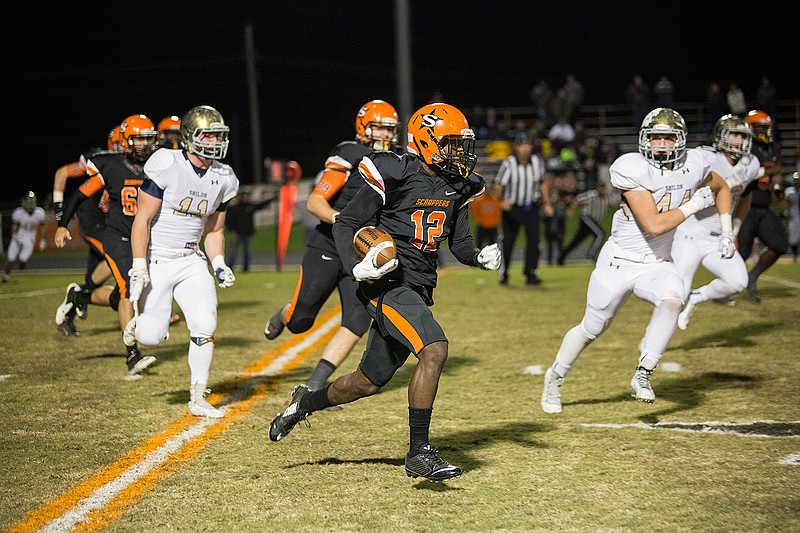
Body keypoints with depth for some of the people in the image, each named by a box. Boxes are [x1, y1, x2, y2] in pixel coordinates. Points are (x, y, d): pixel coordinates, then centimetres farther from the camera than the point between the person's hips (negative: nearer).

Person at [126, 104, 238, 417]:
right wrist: (139, 269, -16)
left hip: (191, 260, 5)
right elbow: (142, 220, -13)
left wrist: (219, 265, -2)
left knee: (205, 326, -13)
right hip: (156, 259, -4)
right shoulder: (166, 167, -16)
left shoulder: (222, 179, 3)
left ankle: (198, 399, 2)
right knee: (154, 337, -9)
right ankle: (137, 324, 30)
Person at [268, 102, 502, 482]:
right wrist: (356, 266, -23)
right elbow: (345, 224, -7)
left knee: (371, 381, 15)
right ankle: (419, 453, -18)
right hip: (388, 283, -8)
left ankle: (306, 402, 41)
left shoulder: (457, 187, 9)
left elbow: (459, 244, 15)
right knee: (434, 350, -27)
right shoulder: (397, 176, -13)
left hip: (418, 290, 8)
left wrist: (481, 257, -7)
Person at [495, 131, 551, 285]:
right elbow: (499, 185, -17)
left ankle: (531, 273, -2)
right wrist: (503, 201, -34)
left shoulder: (537, 161, -2)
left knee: (533, 238, -8)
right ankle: (503, 274, 17)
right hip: (512, 207, -3)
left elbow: (543, 183, 12)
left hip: (532, 207, 3)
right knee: (508, 241, 2)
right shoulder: (508, 163, -14)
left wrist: (547, 203, 9)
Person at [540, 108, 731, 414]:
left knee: (673, 299, -30)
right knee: (592, 329, 7)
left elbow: (721, 188, 19)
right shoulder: (633, 170, -21)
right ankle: (555, 378, 34)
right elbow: (654, 224, -29)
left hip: (657, 265, 3)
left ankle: (643, 376, -19)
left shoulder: (693, 165, -5)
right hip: (618, 262, -3)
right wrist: (693, 205, -21)